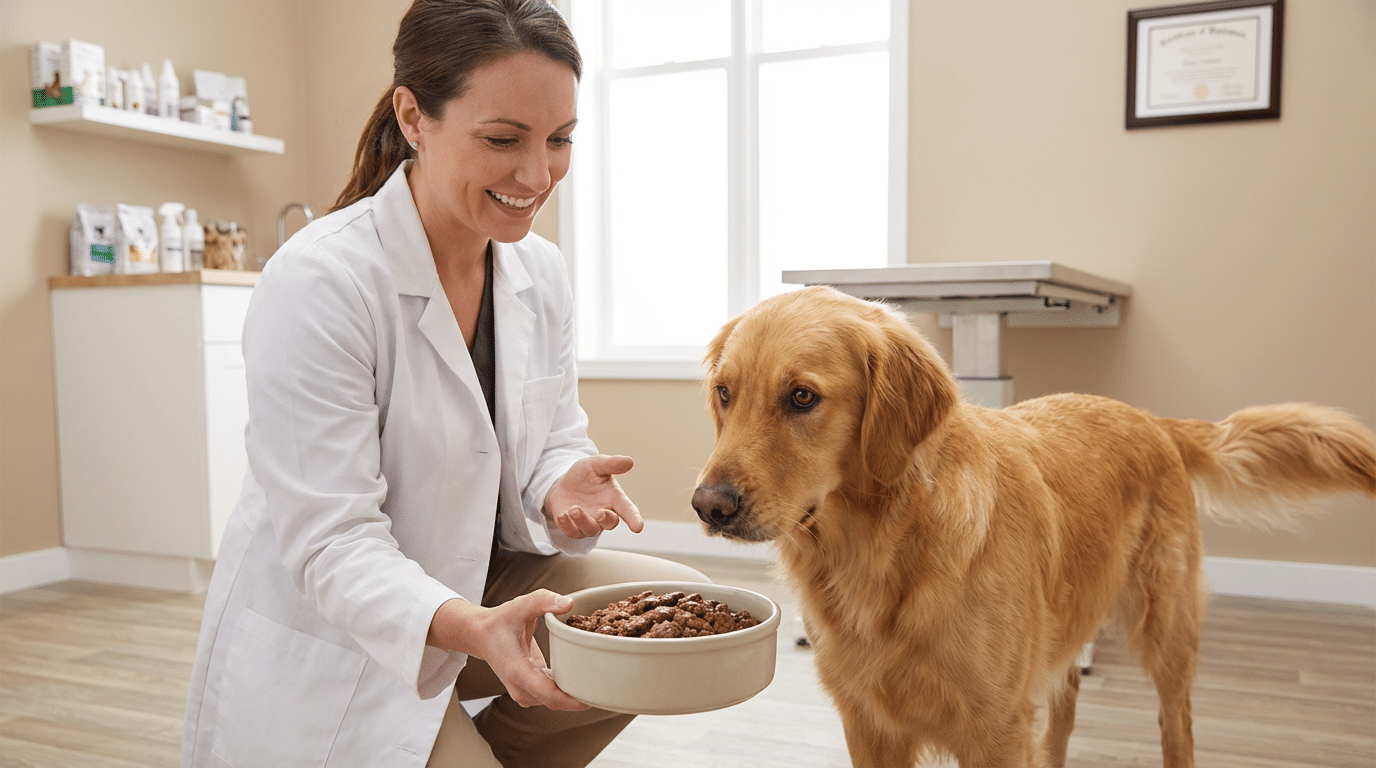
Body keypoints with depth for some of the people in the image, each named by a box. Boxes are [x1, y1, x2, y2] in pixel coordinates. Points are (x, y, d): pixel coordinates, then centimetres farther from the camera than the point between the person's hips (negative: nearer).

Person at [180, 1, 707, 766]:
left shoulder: (541, 272, -2)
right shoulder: (316, 283, -23)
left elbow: (555, 438, 6)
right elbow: (328, 540, -24)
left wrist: (564, 486, -19)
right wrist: (474, 629, -41)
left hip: (478, 583, 6)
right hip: (322, 647, -6)